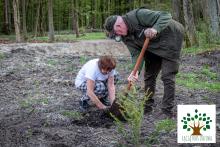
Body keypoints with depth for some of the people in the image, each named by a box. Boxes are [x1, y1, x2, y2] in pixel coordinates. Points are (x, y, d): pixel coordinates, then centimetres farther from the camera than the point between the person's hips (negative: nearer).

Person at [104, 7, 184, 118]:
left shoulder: (138, 15, -27)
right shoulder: (126, 37, -4)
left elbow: (165, 16, -29)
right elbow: (136, 54, -12)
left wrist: (155, 29, -46)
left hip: (171, 38, -8)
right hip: (153, 47, 8)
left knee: (167, 76, -10)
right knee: (149, 75, 9)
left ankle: (167, 111, -4)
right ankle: (147, 106, 23)